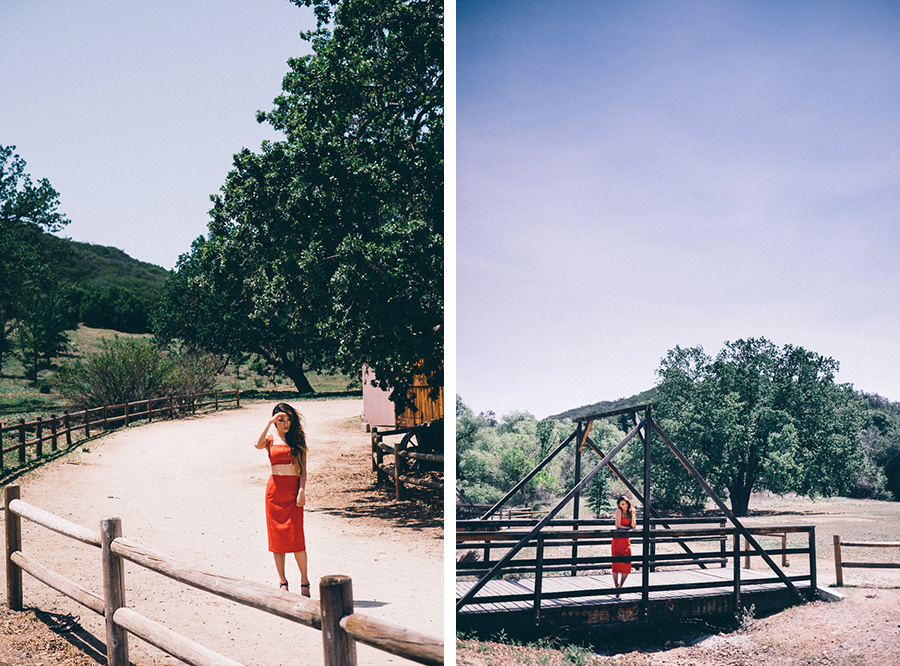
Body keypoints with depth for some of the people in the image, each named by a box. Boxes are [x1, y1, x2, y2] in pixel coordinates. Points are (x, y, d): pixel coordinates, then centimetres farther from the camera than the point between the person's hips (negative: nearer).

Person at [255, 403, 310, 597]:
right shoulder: (271, 438, 7)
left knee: (296, 536, -7)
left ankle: (304, 580, 5)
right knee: (277, 537, 3)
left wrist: (302, 490, -8)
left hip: (293, 489, -1)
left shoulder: (297, 439, 8)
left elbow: (303, 468, 3)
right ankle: (282, 581, 12)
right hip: (275, 488, 1)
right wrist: (269, 423, -17)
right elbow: (258, 444, -18)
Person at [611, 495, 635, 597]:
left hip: (626, 540, 6)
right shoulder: (619, 511, -3)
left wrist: (632, 514, -2)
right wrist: (628, 528, -4)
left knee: (627, 565, 0)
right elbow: (618, 525, -10)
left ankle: (620, 587, 14)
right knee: (617, 563, -10)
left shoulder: (629, 512, 15)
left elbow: (633, 526, 7)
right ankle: (616, 588, -8)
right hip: (618, 539, -6)